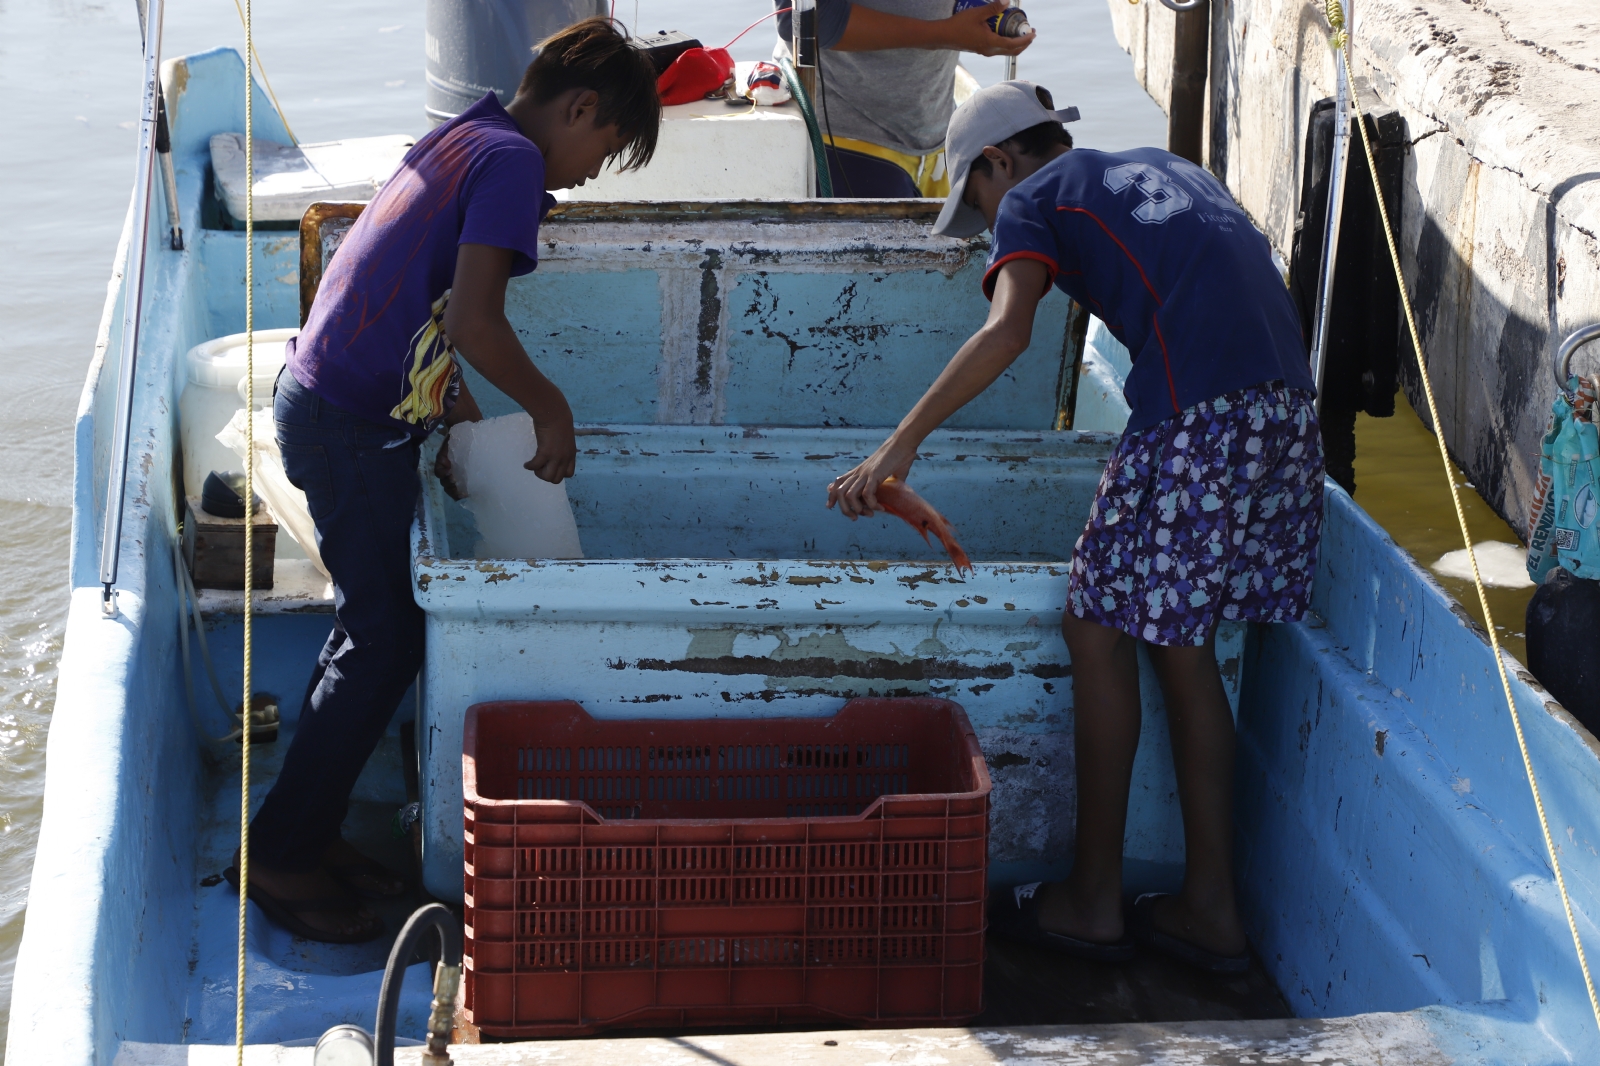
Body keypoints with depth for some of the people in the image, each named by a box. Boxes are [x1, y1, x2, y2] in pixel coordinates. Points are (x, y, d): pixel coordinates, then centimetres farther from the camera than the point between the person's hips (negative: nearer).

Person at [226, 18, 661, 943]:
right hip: (355, 427, -10)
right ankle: (283, 856, 7)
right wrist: (552, 409, -10)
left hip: (324, 398, 10)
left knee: (375, 627, 16)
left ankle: (309, 833, 24)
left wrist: (460, 414, 22)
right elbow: (472, 324, -25)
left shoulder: (463, 140, 15)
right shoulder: (513, 161, -15)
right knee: (385, 642, -1)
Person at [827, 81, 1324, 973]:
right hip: (1291, 409, 7)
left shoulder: (1033, 199, 8)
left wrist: (900, 445, -12)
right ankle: (1211, 908, 19)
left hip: (1196, 415, -7)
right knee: (1184, 647, 16)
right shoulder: (1165, 166, 30)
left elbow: (1006, 331, -10)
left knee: (1100, 629, 6)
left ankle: (1094, 900, 13)